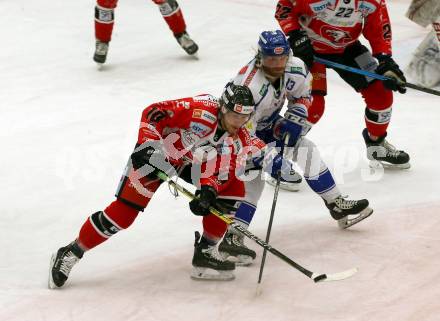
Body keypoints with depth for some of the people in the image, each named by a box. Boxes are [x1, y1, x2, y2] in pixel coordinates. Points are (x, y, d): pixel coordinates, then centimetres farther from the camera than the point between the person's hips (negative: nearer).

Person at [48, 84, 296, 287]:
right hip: (154, 155, -6)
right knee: (123, 214, -13)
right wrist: (146, 144, -34)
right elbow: (153, 113, -28)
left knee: (234, 188, -7)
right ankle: (70, 254, 1)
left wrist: (208, 191, -36)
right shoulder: (202, 110, -29)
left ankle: (206, 251, 1)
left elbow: (220, 171, -17)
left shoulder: (239, 140, -11)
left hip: (192, 163, 6)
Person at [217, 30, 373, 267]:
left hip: (269, 124, 7)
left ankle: (337, 205, 19)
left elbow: (302, 95, 4)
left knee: (306, 149, 4)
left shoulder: (295, 69, -19)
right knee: (253, 178, -24)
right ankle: (232, 237, -28)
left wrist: (294, 118, -12)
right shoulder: (250, 86, -40)